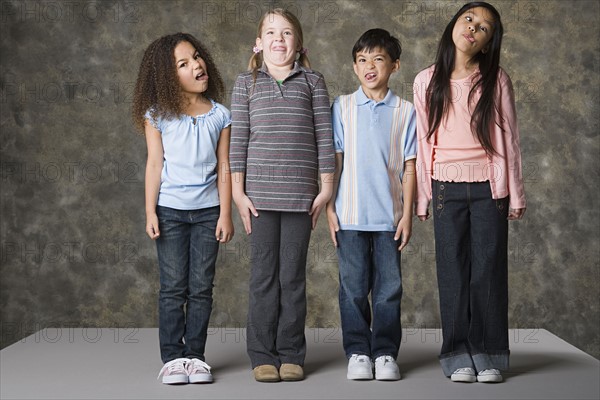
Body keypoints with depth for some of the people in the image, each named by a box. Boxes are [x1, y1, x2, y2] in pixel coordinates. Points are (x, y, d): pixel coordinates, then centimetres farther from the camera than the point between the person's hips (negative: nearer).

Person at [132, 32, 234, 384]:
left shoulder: (220, 115, 2)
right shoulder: (158, 115, -1)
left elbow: (224, 167, 2)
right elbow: (155, 164, -1)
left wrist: (225, 214, -2)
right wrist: (150, 212, -5)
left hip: (207, 210, 1)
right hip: (170, 209, -1)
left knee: (201, 287, 5)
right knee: (173, 287, 3)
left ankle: (195, 355, 13)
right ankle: (172, 357, 10)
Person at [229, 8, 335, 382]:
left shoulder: (313, 81, 8)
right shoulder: (246, 83, 9)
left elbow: (324, 135, 6)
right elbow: (238, 139, 6)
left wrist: (327, 186, 1)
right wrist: (238, 190, 0)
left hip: (301, 193, 0)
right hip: (260, 193, 0)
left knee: (294, 275, 4)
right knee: (264, 275, 3)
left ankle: (291, 355, 13)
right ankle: (263, 356, 11)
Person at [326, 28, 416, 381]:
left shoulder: (405, 111, 3)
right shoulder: (343, 107, 4)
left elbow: (409, 166, 3)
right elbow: (333, 160, 4)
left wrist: (408, 213, -1)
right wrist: (330, 208, -1)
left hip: (389, 216, 0)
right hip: (350, 215, 0)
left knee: (389, 288, 5)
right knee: (354, 288, 5)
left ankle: (386, 354, 16)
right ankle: (358, 353, 16)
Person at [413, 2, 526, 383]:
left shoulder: (496, 80, 1)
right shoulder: (427, 81, 4)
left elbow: (509, 138, 3)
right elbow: (423, 141, 6)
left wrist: (515, 194, 2)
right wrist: (422, 197, 5)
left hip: (489, 186, -1)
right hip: (447, 186, 1)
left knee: (489, 270, 1)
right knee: (453, 271, 4)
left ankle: (489, 356, 11)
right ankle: (459, 357, 12)